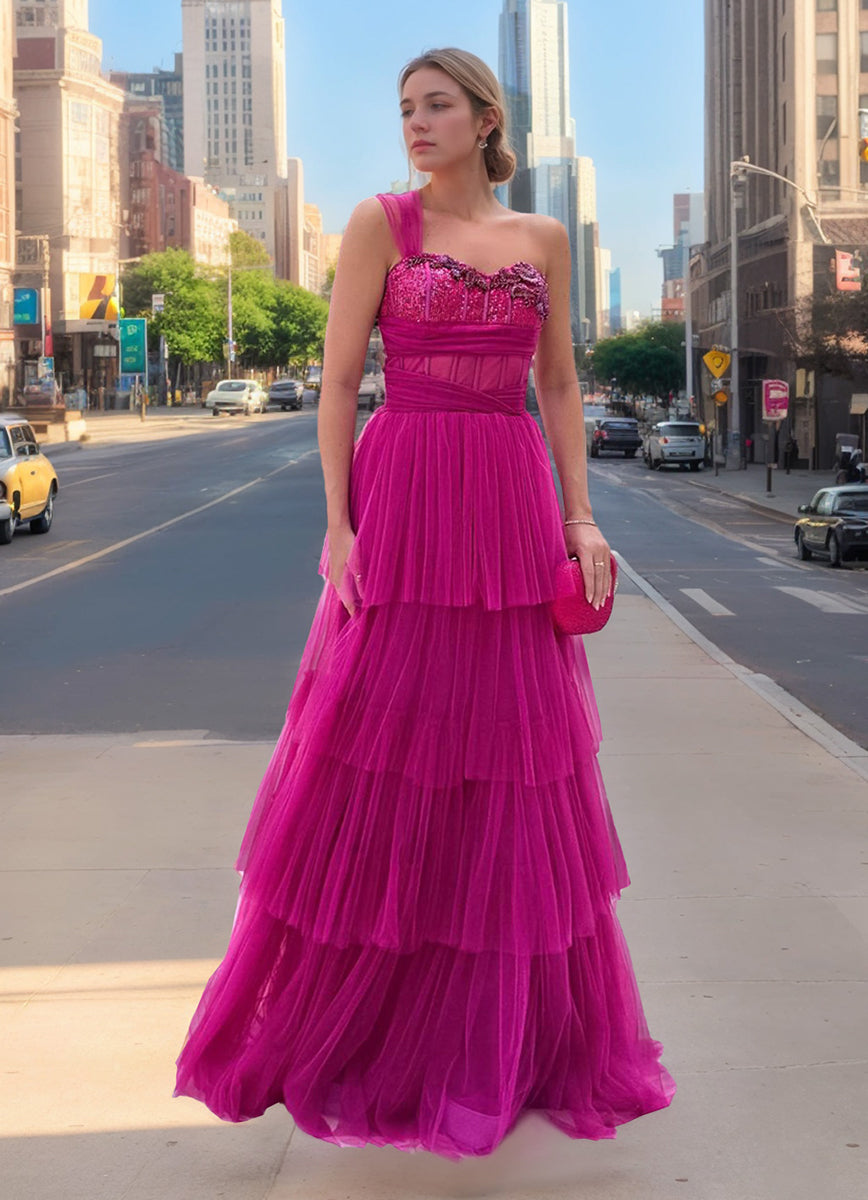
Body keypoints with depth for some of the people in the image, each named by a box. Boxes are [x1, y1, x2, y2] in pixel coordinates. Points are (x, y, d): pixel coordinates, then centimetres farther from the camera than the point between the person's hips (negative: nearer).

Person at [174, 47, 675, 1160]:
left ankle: (510, 1030, 21)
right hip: (403, 498, -3)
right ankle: (356, 1024, 17)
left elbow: (561, 385, 12)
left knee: (517, 771, 7)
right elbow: (338, 380, -2)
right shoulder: (381, 222, 2)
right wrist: (338, 524, -9)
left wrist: (579, 518, 3)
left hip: (514, 505, 3)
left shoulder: (542, 240, 11)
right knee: (382, 764, 1)